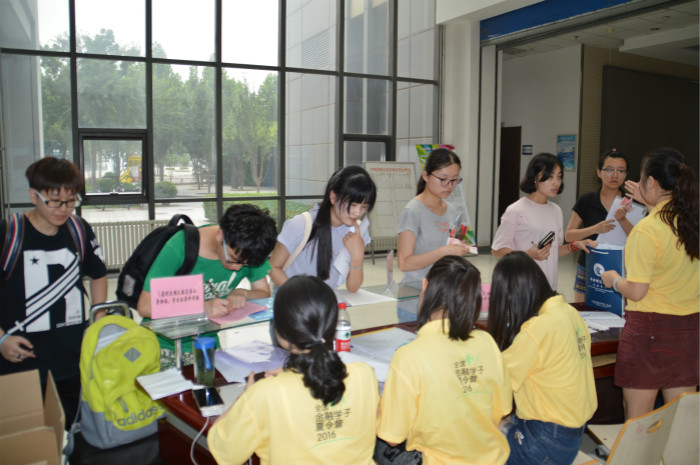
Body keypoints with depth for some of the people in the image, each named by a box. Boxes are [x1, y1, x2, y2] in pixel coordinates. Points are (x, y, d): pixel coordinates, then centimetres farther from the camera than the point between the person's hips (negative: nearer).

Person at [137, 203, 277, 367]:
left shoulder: (248, 251, -8)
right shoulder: (179, 247, -19)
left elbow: (263, 292, 3)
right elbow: (145, 306, -18)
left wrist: (243, 294, -19)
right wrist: (202, 307, -27)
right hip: (164, 343, -2)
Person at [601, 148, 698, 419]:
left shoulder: (647, 229, -18)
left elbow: (636, 292, -18)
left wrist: (613, 280, 3)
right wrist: (652, 207, 23)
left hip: (649, 328, -6)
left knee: (637, 419, 7)